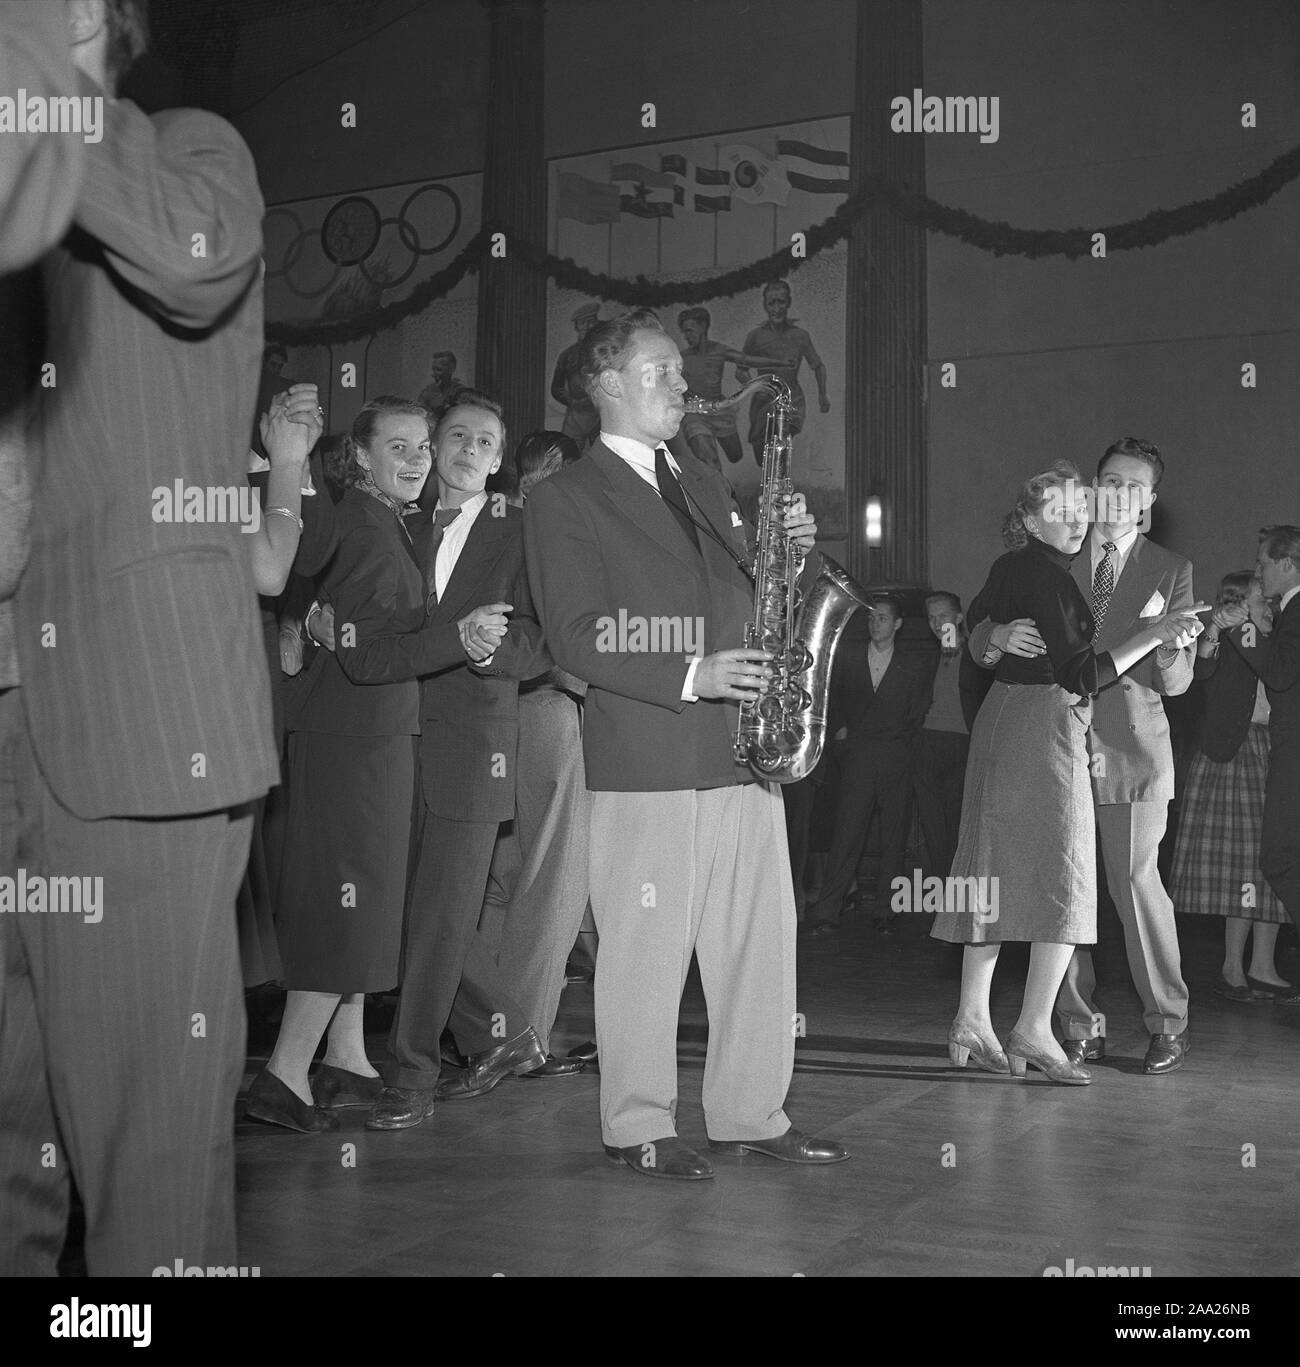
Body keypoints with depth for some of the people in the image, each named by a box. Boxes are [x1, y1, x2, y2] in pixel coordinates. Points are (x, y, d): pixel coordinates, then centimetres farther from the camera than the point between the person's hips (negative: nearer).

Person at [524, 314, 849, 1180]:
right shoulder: (565, 501, 0)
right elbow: (577, 638, -9)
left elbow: (750, 597, 23)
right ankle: (639, 1126, 12)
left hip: (741, 750, 7)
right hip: (644, 761, -6)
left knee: (764, 939, 8)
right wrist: (690, 676, -18)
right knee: (648, 947, -1)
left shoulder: (705, 487, 22)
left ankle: (753, 1114, 19)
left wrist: (788, 548, 3)